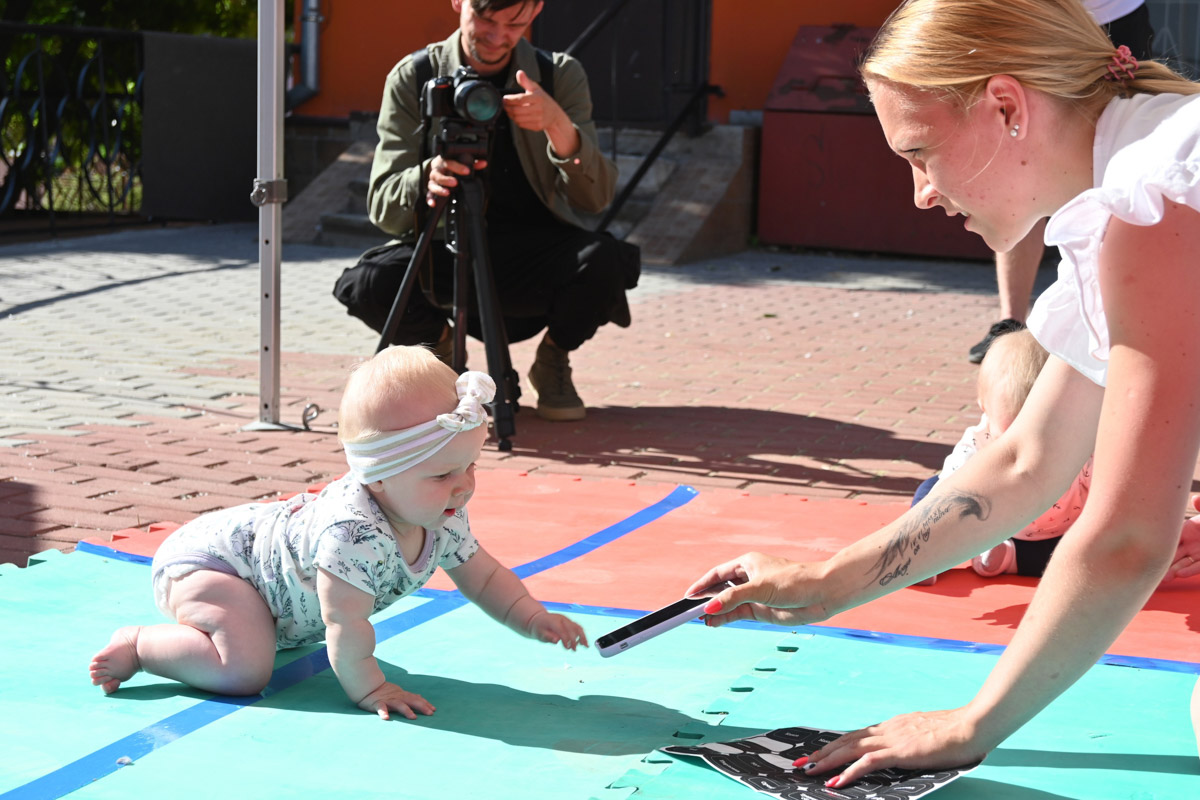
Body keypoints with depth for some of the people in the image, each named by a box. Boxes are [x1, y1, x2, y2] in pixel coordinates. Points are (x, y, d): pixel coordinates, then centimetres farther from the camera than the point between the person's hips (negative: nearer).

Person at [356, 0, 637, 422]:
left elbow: (595, 197, -13)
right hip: (446, 253, 0)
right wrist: (427, 179, -34)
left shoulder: (561, 76, -2)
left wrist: (558, 126, -32)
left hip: (535, 261, 0)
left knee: (602, 260, -32)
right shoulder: (413, 79, -4)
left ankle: (553, 359, 4)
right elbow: (382, 208, -11)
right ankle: (440, 350, 7)